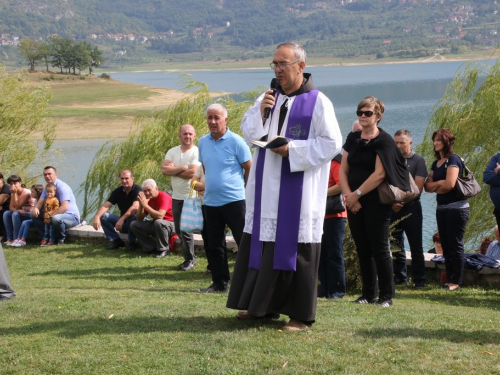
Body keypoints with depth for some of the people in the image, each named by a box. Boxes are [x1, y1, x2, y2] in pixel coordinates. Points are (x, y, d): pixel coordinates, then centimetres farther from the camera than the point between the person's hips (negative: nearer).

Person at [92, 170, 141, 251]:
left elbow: (135, 207, -31)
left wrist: (122, 219, -42)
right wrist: (97, 217, -27)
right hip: (123, 222, 5)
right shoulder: (117, 192, 2)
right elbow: (105, 205, -8)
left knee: (132, 217, -39)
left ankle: (132, 243, -17)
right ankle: (115, 241, -7)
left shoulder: (137, 190, -15)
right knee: (103, 216, -13)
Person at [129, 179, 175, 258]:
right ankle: (153, 247, -4)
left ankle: (164, 249, -18)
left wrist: (145, 205, -31)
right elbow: (140, 219, 0)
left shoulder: (163, 196, -20)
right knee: (134, 224, -5)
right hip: (155, 225, 7)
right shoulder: (147, 199, 0)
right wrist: (141, 205, -16)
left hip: (171, 225, -7)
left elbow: (160, 216, -35)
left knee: (158, 222, -39)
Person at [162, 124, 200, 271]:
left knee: (186, 229, -6)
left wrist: (173, 170, -8)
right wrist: (182, 168, -17)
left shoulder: (197, 152, -9)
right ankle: (190, 257, 24)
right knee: (179, 230, 11)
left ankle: (189, 259, 9)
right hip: (176, 197, 6)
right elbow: (164, 170, -6)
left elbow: (192, 173, -21)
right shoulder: (172, 152, 7)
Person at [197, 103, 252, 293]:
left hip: (234, 200, -6)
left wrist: (242, 189, 4)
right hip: (211, 201, 6)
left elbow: (250, 168, -3)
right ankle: (220, 282, 20)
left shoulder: (236, 141, -9)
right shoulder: (202, 142, 8)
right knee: (215, 245, 11)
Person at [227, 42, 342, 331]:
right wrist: (261, 112, -9)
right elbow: (248, 133, 9)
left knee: (297, 250, -2)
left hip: (299, 190, -6)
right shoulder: (269, 97, 11)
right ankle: (262, 304, 21)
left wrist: (293, 150, -17)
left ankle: (301, 315, 6)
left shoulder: (318, 102, -7)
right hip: (267, 189, 6)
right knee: (262, 244, 9)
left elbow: (332, 143, -10)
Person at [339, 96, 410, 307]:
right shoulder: (352, 139, 11)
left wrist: (357, 193, -13)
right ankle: (368, 294, 15)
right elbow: (343, 170, 8)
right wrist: (348, 195, -6)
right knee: (362, 250, 8)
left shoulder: (384, 141, -7)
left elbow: (379, 174, -15)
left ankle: (386, 296, 0)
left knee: (379, 249, -5)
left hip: (376, 203, -6)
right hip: (355, 203, 6)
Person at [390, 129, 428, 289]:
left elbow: (418, 188, -5)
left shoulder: (418, 161, 1)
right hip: (393, 208, 4)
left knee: (416, 246, -1)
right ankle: (400, 277, 14)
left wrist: (402, 202, -11)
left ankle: (419, 280, 3)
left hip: (411, 208, -4)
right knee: (396, 245, 6)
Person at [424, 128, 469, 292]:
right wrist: (441, 183, -10)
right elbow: (427, 186, 7)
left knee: (455, 245, -5)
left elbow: (449, 185, -19)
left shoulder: (453, 160, -8)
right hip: (441, 208, 8)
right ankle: (449, 279, 13)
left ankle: (456, 282, -2)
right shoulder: (436, 164, 15)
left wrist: (435, 187, -2)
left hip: (456, 208, -8)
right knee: (445, 245, 8)